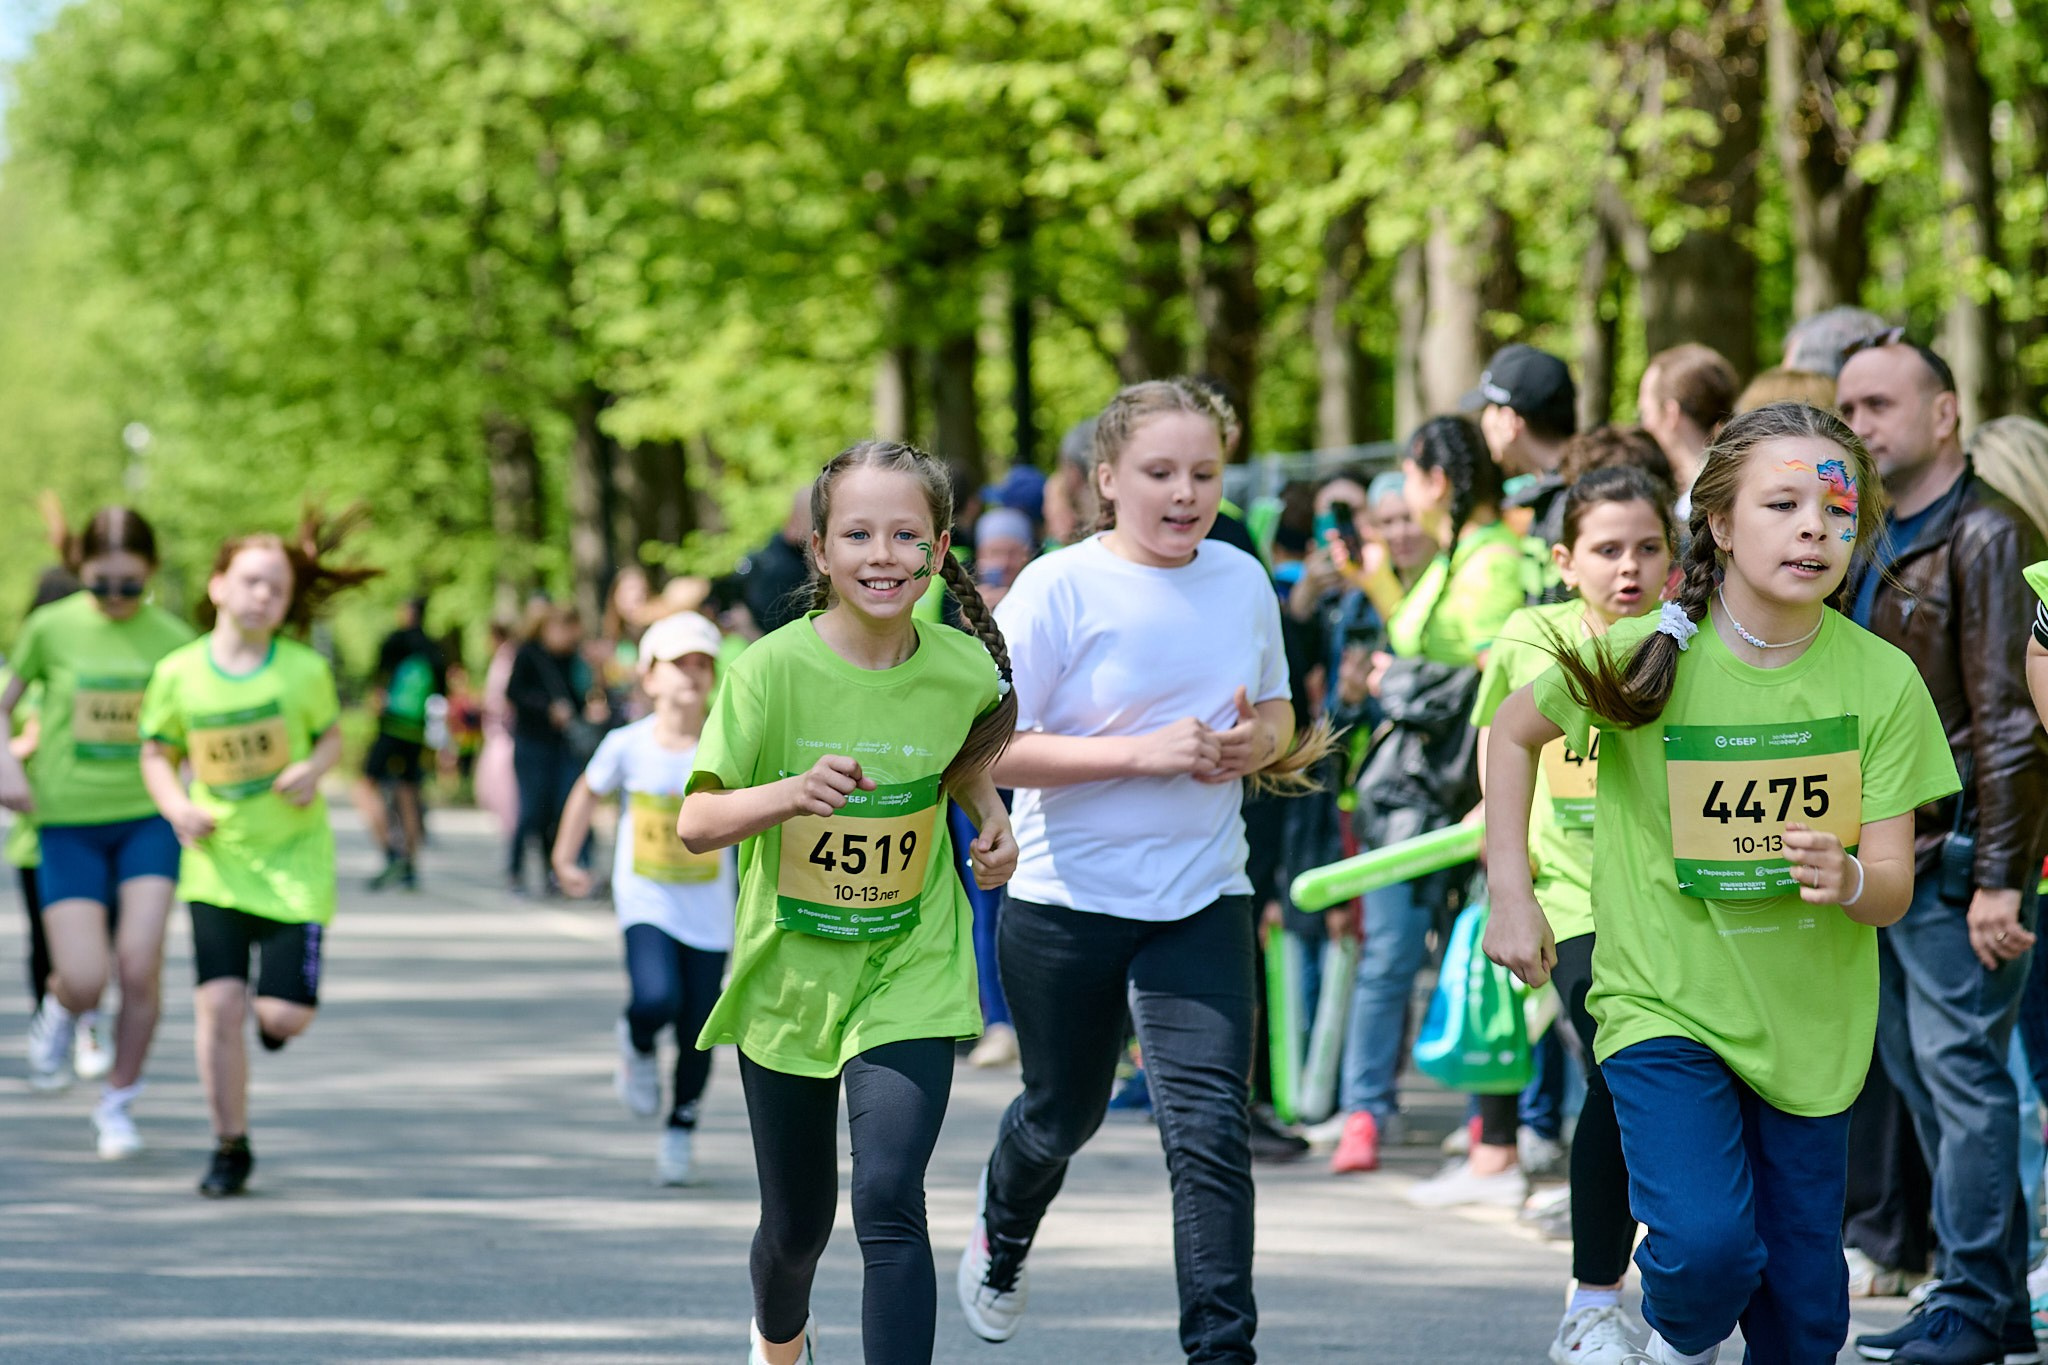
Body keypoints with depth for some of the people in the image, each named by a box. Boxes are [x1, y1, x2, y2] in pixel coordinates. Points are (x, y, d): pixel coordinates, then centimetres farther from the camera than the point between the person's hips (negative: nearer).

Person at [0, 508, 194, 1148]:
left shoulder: (172, 638, 1)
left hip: (148, 820, 1)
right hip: (68, 823, -1)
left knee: (139, 966, -12)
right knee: (85, 982, -10)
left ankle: (118, 1104, 10)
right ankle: (59, 1010, 29)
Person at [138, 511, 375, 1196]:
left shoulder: (305, 670, -6)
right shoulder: (179, 674, -4)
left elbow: (332, 735, 9)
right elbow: (157, 754, 8)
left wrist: (315, 769, -13)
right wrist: (177, 806, -11)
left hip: (295, 860, 0)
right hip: (218, 862, 0)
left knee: (284, 1014, -6)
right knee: (220, 1000, -10)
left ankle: (275, 1015, 35)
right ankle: (230, 1147, 6)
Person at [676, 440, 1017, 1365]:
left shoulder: (965, 667, -8)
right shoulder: (775, 667, -17)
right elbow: (696, 823, -22)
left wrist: (989, 815, -2)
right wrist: (792, 793, -39)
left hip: (909, 974, 0)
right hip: (787, 973, 0)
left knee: (889, 1202, -20)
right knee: (798, 1223, 16)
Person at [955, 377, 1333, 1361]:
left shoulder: (1242, 581, 3)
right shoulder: (1059, 588, -12)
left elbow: (1277, 711, 18)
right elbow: (993, 748, -16)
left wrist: (1258, 741, -7)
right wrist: (1144, 751, -24)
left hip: (1203, 900, 2)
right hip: (1068, 900, -2)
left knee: (1211, 1129, -12)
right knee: (1064, 1113, 18)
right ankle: (1001, 1236, 51)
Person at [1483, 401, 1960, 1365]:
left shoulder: (1882, 680, -8)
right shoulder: (1644, 657, -13)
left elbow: (1895, 888, -7)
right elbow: (1514, 732, 7)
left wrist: (1849, 880, -30)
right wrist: (1510, 895, 2)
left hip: (1811, 1025, 3)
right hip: (1664, 1006, -2)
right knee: (1706, 1247, -22)